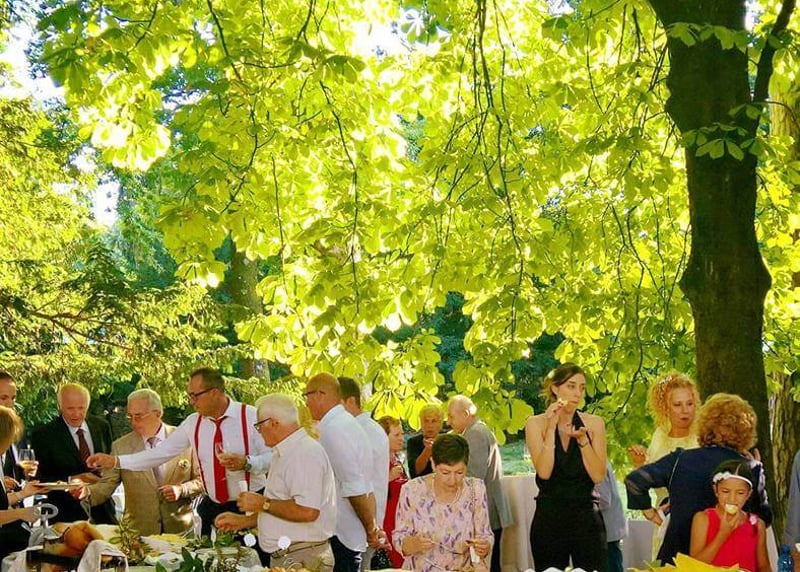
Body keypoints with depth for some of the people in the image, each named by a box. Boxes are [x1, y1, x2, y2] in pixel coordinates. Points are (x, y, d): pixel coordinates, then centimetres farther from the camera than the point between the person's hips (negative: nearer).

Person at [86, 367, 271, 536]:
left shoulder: (250, 416, -9)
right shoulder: (192, 423, 4)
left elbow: (273, 457, -8)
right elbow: (160, 452, 4)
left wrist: (246, 463, -27)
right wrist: (115, 461, -2)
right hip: (211, 508, 4)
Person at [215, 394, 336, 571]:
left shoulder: (305, 453, -17)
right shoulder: (285, 455, 18)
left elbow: (307, 511, -28)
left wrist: (263, 503, -17)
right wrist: (242, 521, 20)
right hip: (282, 557, 10)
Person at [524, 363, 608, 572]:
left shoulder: (594, 423, 3)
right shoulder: (536, 423, 0)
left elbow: (598, 476, -5)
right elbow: (544, 472, -13)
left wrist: (582, 439, -15)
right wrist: (551, 427, -15)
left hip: (587, 517, 1)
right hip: (549, 517, -1)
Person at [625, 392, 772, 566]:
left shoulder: (681, 459, -5)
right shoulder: (750, 468, -6)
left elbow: (634, 480, -10)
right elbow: (764, 518, 2)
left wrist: (648, 511, 5)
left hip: (678, 553, 0)